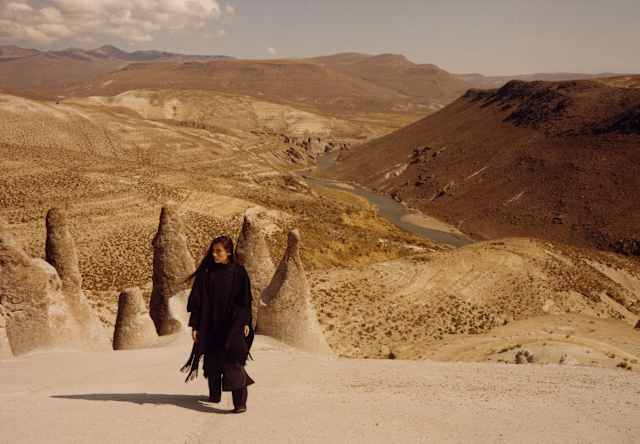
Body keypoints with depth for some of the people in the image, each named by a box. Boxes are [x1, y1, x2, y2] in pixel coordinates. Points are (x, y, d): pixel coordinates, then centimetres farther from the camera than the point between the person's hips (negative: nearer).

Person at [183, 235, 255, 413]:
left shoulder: (238, 271, -2)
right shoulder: (206, 272, 0)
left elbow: (245, 299, 2)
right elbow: (197, 299, 0)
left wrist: (245, 322, -2)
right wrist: (194, 325, -3)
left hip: (232, 323, -2)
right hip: (210, 324, 3)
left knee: (233, 360, -9)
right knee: (212, 360, 10)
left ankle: (240, 402, -5)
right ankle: (214, 394, 24)